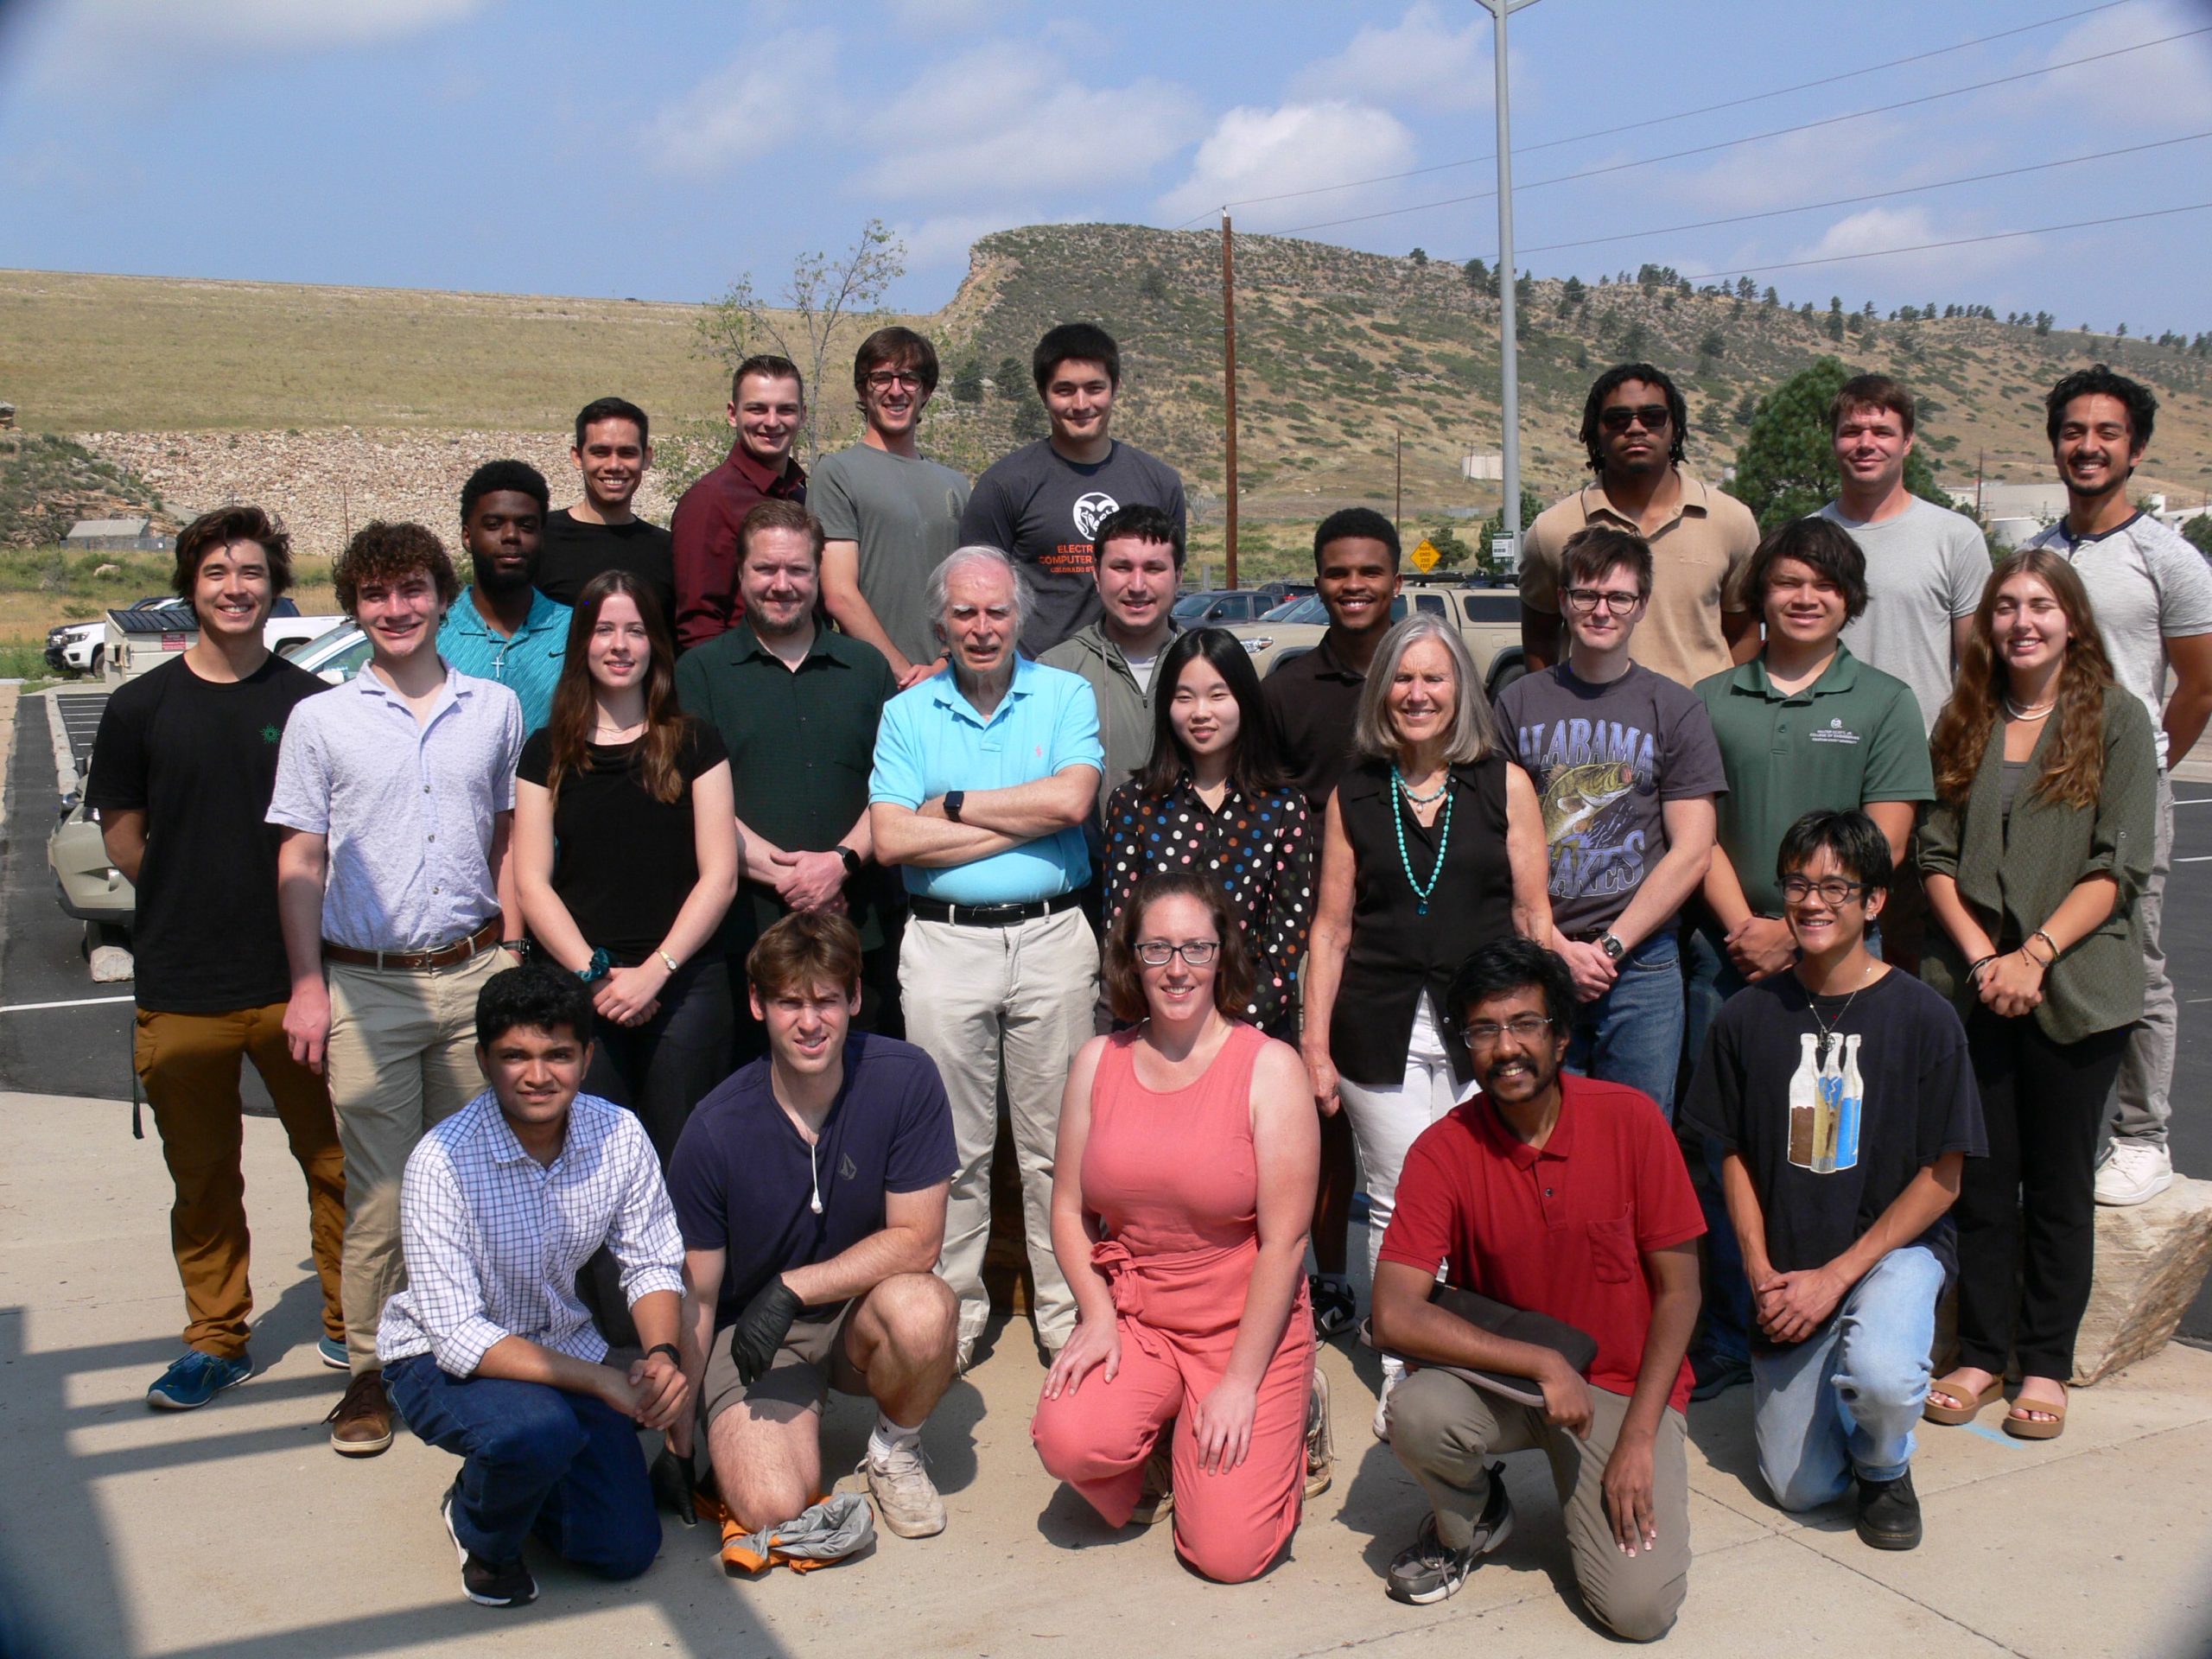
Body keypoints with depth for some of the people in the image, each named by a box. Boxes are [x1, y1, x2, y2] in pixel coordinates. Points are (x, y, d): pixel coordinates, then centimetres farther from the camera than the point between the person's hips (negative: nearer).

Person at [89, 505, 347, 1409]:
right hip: (181, 987, 1)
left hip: (298, 979, -1)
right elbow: (121, 832, 9)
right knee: (202, 1179, 12)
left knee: (336, 1161, 6)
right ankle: (216, 1338, 28)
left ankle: (350, 1323, 24)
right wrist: (196, 903, 6)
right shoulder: (141, 706, 1)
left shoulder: (311, 703, 0)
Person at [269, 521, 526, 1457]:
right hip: (365, 985, -1)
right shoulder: (321, 721, 4)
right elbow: (299, 864, 5)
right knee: (380, 1189, 1)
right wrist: (307, 987, -1)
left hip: (472, 976, 2)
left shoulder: (495, 710, 9)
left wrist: (512, 956, 8)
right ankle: (371, 1368, 13)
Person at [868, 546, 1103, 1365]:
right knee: (954, 1144, 7)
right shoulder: (906, 713, 6)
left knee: (1056, 1141, 6)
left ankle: (1066, 1310, 19)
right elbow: (891, 838, -7)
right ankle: (953, 1311, 20)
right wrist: (1021, 823, -8)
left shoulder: (1067, 696, 6)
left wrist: (953, 805, -7)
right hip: (944, 944, 1)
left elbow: (1071, 799, -13)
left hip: (1052, 937, 0)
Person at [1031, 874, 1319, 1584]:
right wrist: (1098, 1312, -9)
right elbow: (1069, 1208, 6)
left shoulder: (1270, 1067, -10)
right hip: (1131, 1311, 3)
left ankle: (1280, 1421, 19)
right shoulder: (1099, 1061, 2)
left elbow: (1284, 1239, -12)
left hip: (1245, 1324, -3)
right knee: (1068, 1440, -27)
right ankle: (1158, 1420, 9)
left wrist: (1242, 1379, -13)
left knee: (1226, 1553, -12)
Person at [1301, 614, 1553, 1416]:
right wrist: (1315, 1046, 4)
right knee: (1397, 1205, 3)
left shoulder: (1505, 785, 6)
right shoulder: (1353, 798, 9)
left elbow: (1533, 916, 6)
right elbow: (1332, 927, 9)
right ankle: (1401, 1377, 17)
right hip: (1382, 1035, 1)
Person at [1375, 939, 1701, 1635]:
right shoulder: (1444, 1150, -14)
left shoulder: (1630, 1120, -13)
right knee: (1417, 1412, -33)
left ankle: (1581, 1482, 15)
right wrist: (1542, 1364, -26)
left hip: (1625, 1386, 0)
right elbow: (1394, 1317, -22)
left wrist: (1638, 1437, -14)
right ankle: (1468, 1519, 3)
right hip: (1498, 1379, 1)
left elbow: (1678, 1291, -7)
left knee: (1640, 1609, -18)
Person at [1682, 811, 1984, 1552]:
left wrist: (1837, 1276, -13)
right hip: (1788, 1269, 2)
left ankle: (1885, 1468, 2)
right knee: (1798, 1487, 1)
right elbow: (1736, 1155, 6)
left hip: (1895, 1246, -2)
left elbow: (1942, 1177, -7)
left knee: (1882, 1378, -34)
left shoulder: (1923, 1017, -9)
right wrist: (1763, 1274, -7)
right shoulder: (1748, 1017, -2)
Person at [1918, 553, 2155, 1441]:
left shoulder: (2115, 718, -1)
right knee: (1982, 1177, 8)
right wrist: (1979, 954, -8)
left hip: (2074, 986, -3)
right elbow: (1936, 854, 5)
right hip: (1973, 984, 3)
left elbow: (2117, 867, -7)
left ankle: (2046, 1364, 18)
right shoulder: (1965, 723, 9)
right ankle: (1981, 1352, 19)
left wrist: (2035, 954, -15)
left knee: (2058, 1182, 7)